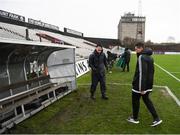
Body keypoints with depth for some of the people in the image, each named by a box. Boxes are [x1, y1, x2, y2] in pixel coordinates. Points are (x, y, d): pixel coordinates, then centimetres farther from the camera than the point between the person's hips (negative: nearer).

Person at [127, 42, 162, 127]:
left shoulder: (141, 57, -19)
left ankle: (135, 118, 24)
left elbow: (142, 73, -24)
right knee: (146, 100, 19)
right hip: (148, 84, 9)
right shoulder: (150, 57, 10)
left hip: (140, 84, -9)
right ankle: (156, 118, 17)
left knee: (135, 100, 9)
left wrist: (142, 88, -23)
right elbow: (152, 71, 16)